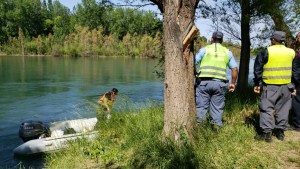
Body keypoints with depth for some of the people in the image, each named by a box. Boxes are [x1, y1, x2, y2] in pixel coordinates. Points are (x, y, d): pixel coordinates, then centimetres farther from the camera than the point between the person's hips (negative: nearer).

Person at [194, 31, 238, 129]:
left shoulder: (205, 49, 6)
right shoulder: (227, 52, 14)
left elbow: (193, 63, -2)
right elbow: (234, 69, 12)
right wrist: (233, 83, 20)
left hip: (204, 82, -2)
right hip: (219, 83, 2)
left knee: (201, 106, 2)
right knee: (217, 108, 9)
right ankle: (216, 127, 11)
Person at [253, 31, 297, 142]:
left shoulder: (266, 52, -7)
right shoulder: (291, 52, 4)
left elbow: (258, 68, -4)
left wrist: (257, 84, 3)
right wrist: (293, 86, 23)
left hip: (270, 86, -4)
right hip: (286, 85, 4)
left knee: (266, 108, 2)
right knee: (283, 109, 13)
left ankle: (266, 132, -2)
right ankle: (280, 132, 21)